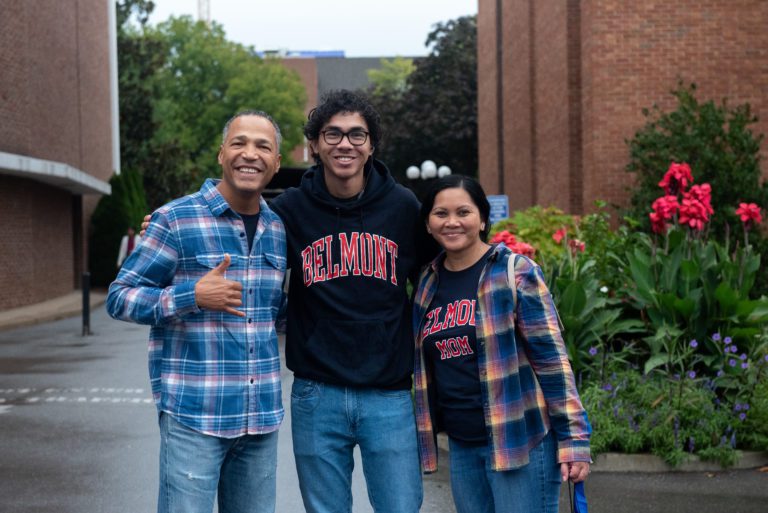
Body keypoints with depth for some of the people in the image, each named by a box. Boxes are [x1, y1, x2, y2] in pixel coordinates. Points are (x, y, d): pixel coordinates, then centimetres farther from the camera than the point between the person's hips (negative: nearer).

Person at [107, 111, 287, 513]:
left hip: (262, 416, 5)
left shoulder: (278, 228, 10)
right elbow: (119, 298, -6)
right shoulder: (176, 219, -7)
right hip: (194, 416, -5)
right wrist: (194, 296, -19)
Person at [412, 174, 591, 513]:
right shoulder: (428, 283, 8)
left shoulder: (516, 273, -8)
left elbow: (552, 358, -11)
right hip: (461, 447, 6)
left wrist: (574, 438, -15)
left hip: (521, 441, -6)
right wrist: (425, 438, 18)